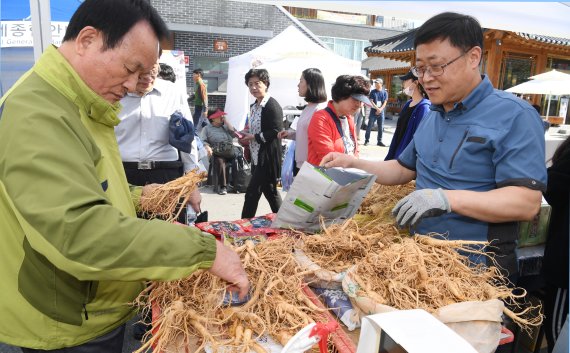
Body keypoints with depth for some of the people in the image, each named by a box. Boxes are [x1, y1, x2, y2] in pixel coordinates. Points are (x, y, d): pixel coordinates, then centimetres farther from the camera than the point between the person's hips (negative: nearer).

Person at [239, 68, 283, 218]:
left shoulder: (272, 106, -14)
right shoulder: (254, 106, 14)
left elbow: (276, 132, -20)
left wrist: (253, 137, -17)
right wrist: (246, 136, 4)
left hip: (267, 158, -9)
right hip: (257, 157, 9)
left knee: (252, 193, -7)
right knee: (270, 191, 16)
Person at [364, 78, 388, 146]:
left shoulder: (384, 92, 4)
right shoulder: (373, 92, 2)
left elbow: (385, 102, 2)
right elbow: (371, 101, -4)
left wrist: (380, 109, -13)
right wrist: (377, 108, -15)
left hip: (381, 112, 1)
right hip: (373, 112, -1)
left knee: (381, 128, 4)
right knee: (369, 126, 0)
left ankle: (379, 141, 13)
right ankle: (366, 140, 10)